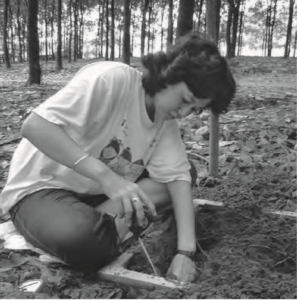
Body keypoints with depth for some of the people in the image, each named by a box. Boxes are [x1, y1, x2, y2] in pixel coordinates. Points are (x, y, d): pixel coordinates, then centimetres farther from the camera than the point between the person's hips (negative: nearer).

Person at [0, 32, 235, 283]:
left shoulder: (167, 122, -3)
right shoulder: (112, 78, -26)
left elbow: (177, 176, -10)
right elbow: (34, 126, -32)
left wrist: (185, 251, -23)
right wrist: (105, 176, -41)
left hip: (102, 192, 7)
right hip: (41, 187, -6)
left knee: (186, 173, -5)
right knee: (81, 238, -39)